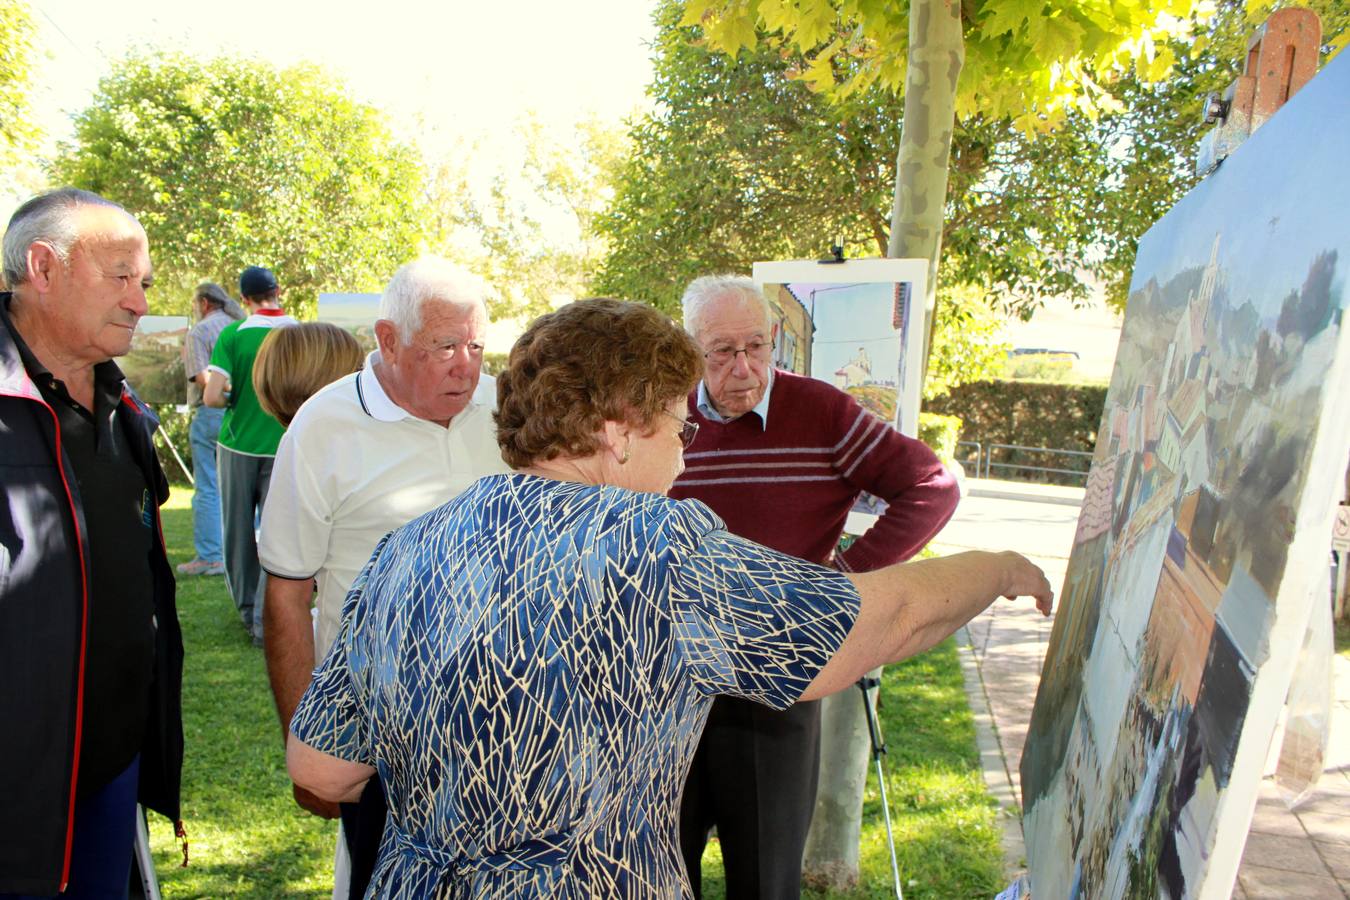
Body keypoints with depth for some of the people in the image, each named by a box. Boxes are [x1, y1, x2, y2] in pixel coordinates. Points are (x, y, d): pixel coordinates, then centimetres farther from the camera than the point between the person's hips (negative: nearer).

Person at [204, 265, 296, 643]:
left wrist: (235, 399, 7)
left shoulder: (233, 334, -8)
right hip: (285, 447, 0)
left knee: (239, 531, 15)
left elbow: (212, 397, -14)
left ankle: (247, 609, 26)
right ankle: (266, 619, -1)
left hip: (238, 444, 0)